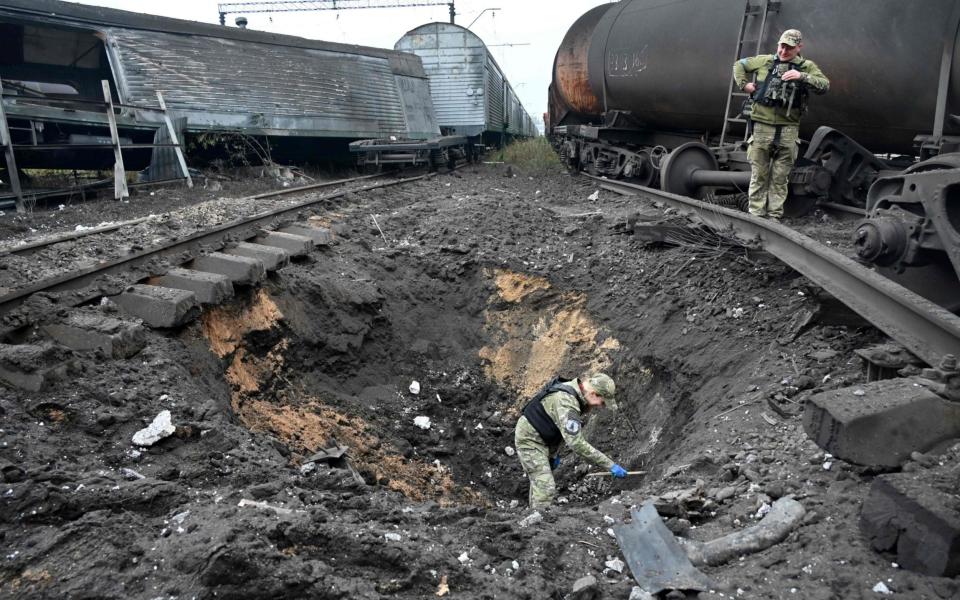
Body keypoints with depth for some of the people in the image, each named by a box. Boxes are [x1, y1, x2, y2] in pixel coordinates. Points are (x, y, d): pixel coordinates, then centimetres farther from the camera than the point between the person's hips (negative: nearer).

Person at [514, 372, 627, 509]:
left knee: (539, 484, 18)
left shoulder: (576, 394, -1)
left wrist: (554, 453, 14)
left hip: (542, 440, 10)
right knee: (546, 488, -13)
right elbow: (577, 443, -36)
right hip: (530, 439, -10)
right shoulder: (567, 402, -32)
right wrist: (610, 465, -33)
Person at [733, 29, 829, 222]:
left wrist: (802, 77, -22)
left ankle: (775, 216, 11)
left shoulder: (807, 66, 5)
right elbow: (739, 65, 21)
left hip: (788, 128, 0)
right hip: (763, 125, 0)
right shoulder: (765, 61, 9)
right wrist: (743, 84, 6)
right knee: (758, 174, 2)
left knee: (780, 177, 5)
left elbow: (824, 86, -8)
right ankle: (756, 214, 7)